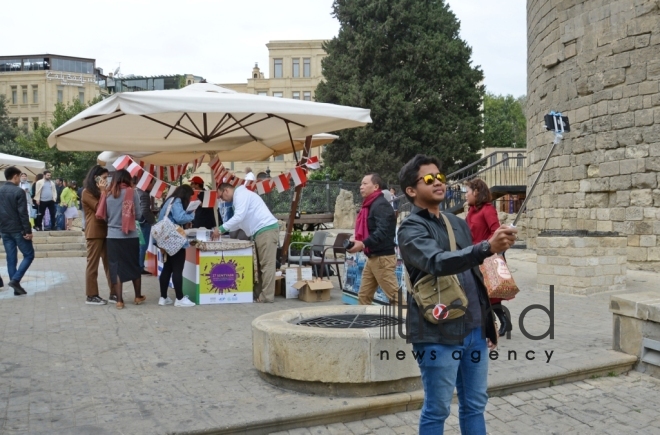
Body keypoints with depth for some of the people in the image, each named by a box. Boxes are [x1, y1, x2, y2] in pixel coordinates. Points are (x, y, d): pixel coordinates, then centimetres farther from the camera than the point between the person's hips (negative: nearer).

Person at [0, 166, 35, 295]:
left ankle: (16, 287, 7)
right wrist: (28, 230, -14)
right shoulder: (19, 191, -13)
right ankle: (15, 280, -9)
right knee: (29, 255, 4)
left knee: (11, 259, 7)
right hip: (18, 230, -7)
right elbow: (23, 213, -17)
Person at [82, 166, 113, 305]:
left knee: (109, 263, 5)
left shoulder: (99, 192, 21)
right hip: (94, 232, -8)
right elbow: (99, 208, -15)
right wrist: (103, 192, -12)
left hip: (105, 230, 8)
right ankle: (91, 296, 1)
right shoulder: (87, 192, -5)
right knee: (93, 263, -4)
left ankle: (113, 293, 8)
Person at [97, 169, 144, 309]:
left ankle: (119, 301, 5)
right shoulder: (131, 193, -5)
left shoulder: (108, 195, 3)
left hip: (113, 236, 2)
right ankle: (138, 297, 24)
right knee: (135, 266, 13)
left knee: (116, 268, 6)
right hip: (130, 236, -2)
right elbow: (138, 215, -3)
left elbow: (104, 216, 9)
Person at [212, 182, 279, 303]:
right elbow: (239, 221, 24)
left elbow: (238, 217, -20)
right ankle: (259, 292, 16)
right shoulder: (239, 197, 23)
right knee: (260, 264, 12)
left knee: (267, 264, -10)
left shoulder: (241, 194, -9)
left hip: (267, 230, -11)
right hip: (262, 232, 11)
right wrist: (223, 230, 14)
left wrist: (221, 229, -15)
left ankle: (267, 296, -10)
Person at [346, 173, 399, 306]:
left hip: (383, 257, -10)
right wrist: (356, 240, 7)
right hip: (372, 257, 10)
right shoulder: (370, 205, 16)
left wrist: (363, 244, -33)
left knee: (394, 296, -7)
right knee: (364, 296, 12)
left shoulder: (381, 205, -14)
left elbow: (382, 232, -27)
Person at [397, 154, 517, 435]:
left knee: (475, 405, 15)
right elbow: (438, 263, -30)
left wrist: (488, 323, 19)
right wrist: (488, 247, -41)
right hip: (438, 335, -7)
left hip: (474, 331, 7)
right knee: (437, 410, 3)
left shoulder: (458, 224, 15)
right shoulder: (411, 229, -10)